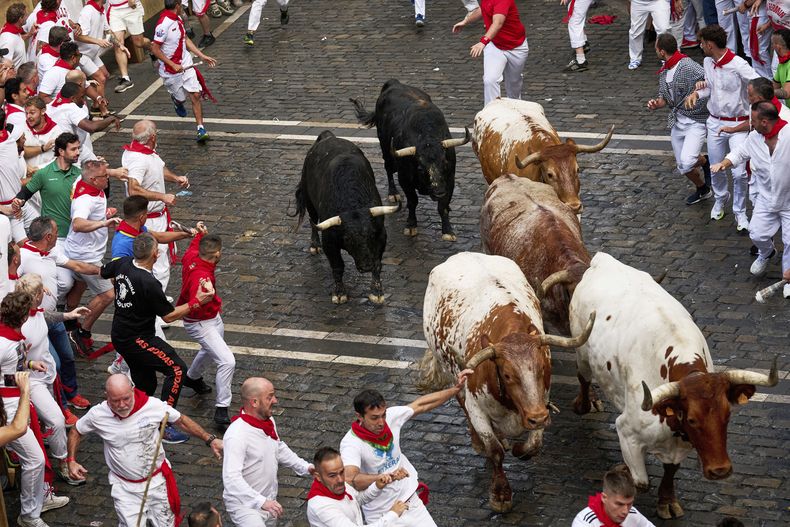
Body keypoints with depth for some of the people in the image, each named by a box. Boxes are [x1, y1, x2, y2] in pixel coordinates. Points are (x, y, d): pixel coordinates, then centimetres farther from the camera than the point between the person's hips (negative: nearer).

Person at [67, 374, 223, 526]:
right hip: (125, 486, 0)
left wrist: (210, 440, -5)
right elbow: (76, 432, 3)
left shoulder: (152, 405, -19)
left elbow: (181, 421, -3)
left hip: (157, 479, 0)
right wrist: (71, 461, -10)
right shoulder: (97, 415, -16)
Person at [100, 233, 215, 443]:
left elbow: (101, 272, 20)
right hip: (136, 340, -9)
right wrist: (197, 302, -11)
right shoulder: (149, 283, -26)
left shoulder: (122, 263, -3)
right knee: (177, 368, -8)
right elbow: (169, 316, -16)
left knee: (145, 386, 16)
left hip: (119, 336, 9)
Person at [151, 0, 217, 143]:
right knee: (181, 98, 9)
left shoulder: (178, 19, 4)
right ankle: (176, 100, 49)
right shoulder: (163, 24, -23)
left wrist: (202, 56, 15)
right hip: (170, 71, -6)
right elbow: (155, 49, -22)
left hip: (186, 65, 6)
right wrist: (173, 65, -23)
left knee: (196, 95, -4)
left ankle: (201, 129, 0)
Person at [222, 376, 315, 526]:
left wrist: (305, 467, 9)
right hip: (244, 505, -9)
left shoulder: (269, 421, 2)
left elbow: (279, 449, 20)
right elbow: (231, 478, -33)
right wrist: (261, 502, -40)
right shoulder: (237, 434, -27)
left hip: (269, 501, 9)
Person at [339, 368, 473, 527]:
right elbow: (351, 480, -44)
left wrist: (456, 388, 2)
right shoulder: (351, 444, -28)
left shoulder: (391, 416, -11)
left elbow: (422, 405, 4)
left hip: (410, 501, 5)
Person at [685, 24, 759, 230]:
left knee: (739, 173, -8)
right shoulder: (708, 62, -1)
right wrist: (696, 93, -5)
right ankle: (720, 198, 45)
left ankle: (740, 212, 13)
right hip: (715, 122, 6)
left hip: (738, 124, -6)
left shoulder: (738, 66, -23)